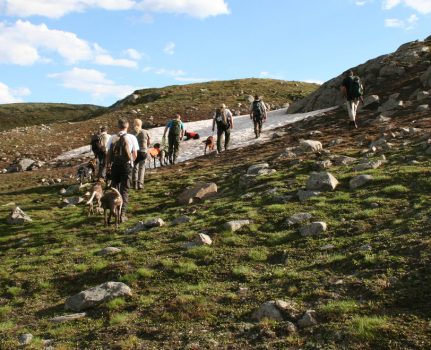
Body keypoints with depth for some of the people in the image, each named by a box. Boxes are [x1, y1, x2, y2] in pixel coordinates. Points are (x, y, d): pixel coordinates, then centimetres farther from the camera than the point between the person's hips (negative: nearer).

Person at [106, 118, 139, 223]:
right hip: (127, 165, -1)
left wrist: (108, 164, 14)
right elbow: (135, 155, -3)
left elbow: (108, 153, -1)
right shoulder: (132, 138, -6)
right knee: (125, 190, 5)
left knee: (114, 188, 18)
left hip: (115, 166, 1)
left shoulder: (112, 138, -4)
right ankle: (122, 214, 0)